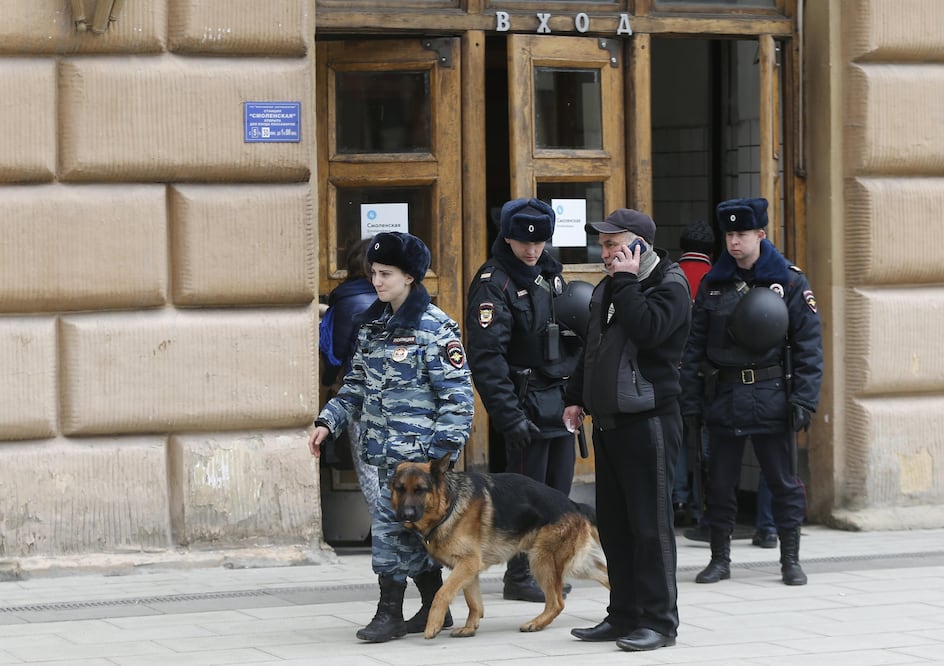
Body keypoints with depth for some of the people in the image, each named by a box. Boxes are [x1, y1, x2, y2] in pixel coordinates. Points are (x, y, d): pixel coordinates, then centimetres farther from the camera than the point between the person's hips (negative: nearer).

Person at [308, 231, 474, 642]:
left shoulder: (434, 327, -10)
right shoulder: (373, 324, 13)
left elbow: (457, 394, -11)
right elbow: (357, 385, 20)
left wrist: (444, 450, -17)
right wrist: (329, 421, 7)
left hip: (417, 449, -7)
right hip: (384, 447, 7)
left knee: (392, 526, -9)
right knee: (412, 530, 11)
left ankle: (390, 613, 1)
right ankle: (435, 608, 20)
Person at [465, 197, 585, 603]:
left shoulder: (550, 273, 14)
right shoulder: (493, 283, -10)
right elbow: (486, 356, -17)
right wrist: (508, 414, -22)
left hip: (561, 399, 7)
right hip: (527, 402, -7)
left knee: (558, 490, 11)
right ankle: (519, 576, 6)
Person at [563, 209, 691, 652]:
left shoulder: (670, 285, -8)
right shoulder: (608, 289, 17)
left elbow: (647, 330, -26)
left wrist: (626, 282, -17)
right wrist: (577, 396, 20)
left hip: (648, 422, -9)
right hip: (608, 422, 9)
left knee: (650, 525, -6)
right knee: (613, 524, 11)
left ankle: (659, 620, -1)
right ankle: (624, 616, 19)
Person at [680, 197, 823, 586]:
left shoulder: (790, 283, -1)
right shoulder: (712, 284, 7)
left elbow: (809, 346, -2)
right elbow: (694, 347, 8)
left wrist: (804, 401, -10)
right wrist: (692, 401, 1)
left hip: (771, 396, -2)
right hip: (723, 396, 2)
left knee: (783, 481, 3)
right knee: (720, 481, 6)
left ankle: (790, 561, 13)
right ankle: (720, 559, 17)